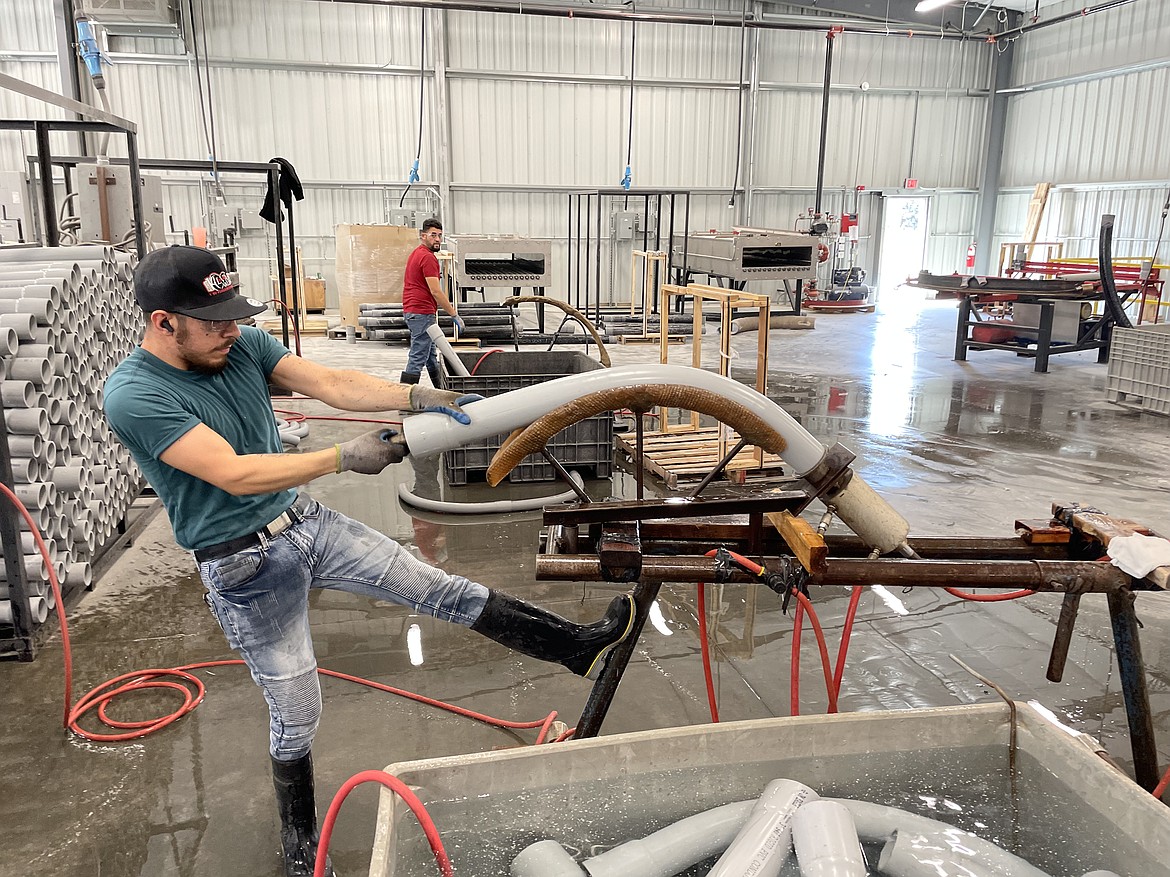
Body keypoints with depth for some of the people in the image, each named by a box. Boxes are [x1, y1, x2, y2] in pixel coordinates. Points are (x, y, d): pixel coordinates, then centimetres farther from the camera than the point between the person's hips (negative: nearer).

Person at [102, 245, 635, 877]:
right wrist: (344, 458, -24)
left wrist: (413, 396, -21)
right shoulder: (133, 396, -20)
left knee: (441, 590, 2)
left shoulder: (244, 345, -2)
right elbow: (233, 474, -27)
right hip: (245, 567, -5)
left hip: (307, 522, 5)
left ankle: (577, 646, 10)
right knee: (296, 710, 8)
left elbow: (331, 384, -7)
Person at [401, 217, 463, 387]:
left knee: (431, 355, 18)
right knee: (418, 358, -10)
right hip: (422, 314, -11)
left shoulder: (416, 254, 18)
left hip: (411, 311, 11)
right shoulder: (428, 257, -14)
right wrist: (454, 314, -15)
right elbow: (435, 291, -19)